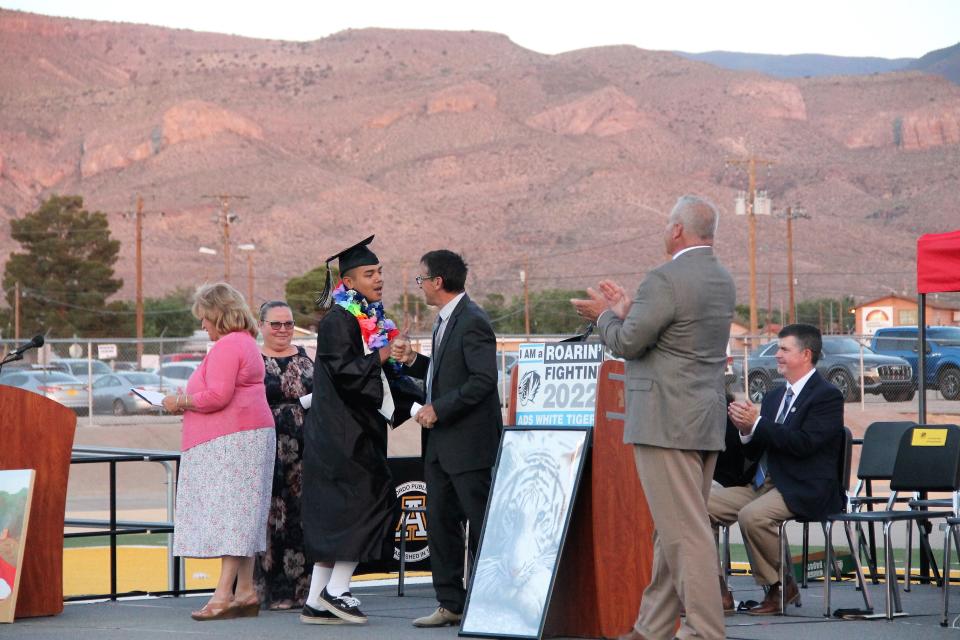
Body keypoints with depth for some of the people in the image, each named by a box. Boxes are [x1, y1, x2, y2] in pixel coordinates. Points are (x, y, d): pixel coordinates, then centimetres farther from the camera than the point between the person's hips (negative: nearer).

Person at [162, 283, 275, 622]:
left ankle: (223, 595, -17)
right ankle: (245, 592, 8)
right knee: (243, 517, 9)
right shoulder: (246, 342, 21)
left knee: (229, 514, -13)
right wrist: (189, 401, 18)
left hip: (230, 440, -11)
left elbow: (217, 396, -21)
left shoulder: (226, 346, -13)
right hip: (250, 436, 11)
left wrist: (181, 402, -8)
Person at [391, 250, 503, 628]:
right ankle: (451, 604, 14)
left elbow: (483, 380, -22)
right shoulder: (446, 320, 16)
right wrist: (412, 361, 7)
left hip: (469, 441, -10)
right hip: (441, 441, 10)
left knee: (480, 521, -5)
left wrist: (438, 409, -19)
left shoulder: (472, 322, -15)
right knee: (440, 521, 9)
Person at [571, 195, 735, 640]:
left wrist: (605, 315, 5)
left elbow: (628, 342, -14)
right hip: (707, 421, 9)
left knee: (685, 531, -8)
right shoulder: (723, 281, 13)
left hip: (667, 423, -9)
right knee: (673, 529, 14)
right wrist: (627, 311, 24)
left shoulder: (665, 281, -16)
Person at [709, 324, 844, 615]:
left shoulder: (827, 396, -6)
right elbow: (755, 451, 19)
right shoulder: (775, 397, 19)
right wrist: (745, 430, -3)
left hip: (802, 490, -8)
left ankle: (781, 587, -14)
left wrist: (757, 424, -19)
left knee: (752, 516, -34)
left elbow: (803, 443, -20)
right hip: (762, 485, 8)